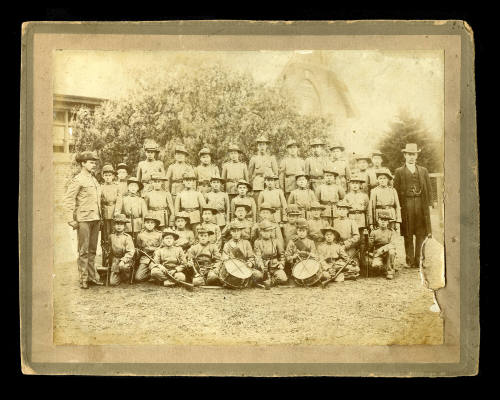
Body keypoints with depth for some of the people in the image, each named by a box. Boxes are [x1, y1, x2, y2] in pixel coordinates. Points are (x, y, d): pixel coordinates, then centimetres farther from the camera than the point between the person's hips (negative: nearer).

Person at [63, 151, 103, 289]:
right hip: (83, 219, -7)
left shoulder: (94, 180, 16)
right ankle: (83, 279, 2)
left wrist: (99, 217, 17)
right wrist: (71, 220, -16)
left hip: (95, 219, 7)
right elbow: (68, 200, -11)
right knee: (84, 251, -4)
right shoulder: (77, 180, -8)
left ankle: (92, 276, 19)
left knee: (92, 250, 12)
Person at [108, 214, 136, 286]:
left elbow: (131, 252, -14)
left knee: (122, 266, -39)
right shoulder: (111, 237, 4)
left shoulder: (127, 237, -8)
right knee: (113, 283, -10)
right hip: (115, 261, 3)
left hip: (126, 259, -3)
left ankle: (127, 278, -6)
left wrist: (123, 260, -25)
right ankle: (120, 277, 25)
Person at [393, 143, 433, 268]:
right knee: (408, 235, 0)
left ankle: (419, 260, 3)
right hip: (406, 205, -2)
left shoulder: (423, 171, 15)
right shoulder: (399, 172, 7)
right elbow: (396, 190, 3)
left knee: (421, 234, -1)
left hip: (421, 205, 2)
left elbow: (429, 189, 14)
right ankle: (410, 261, 5)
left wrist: (429, 204, 4)